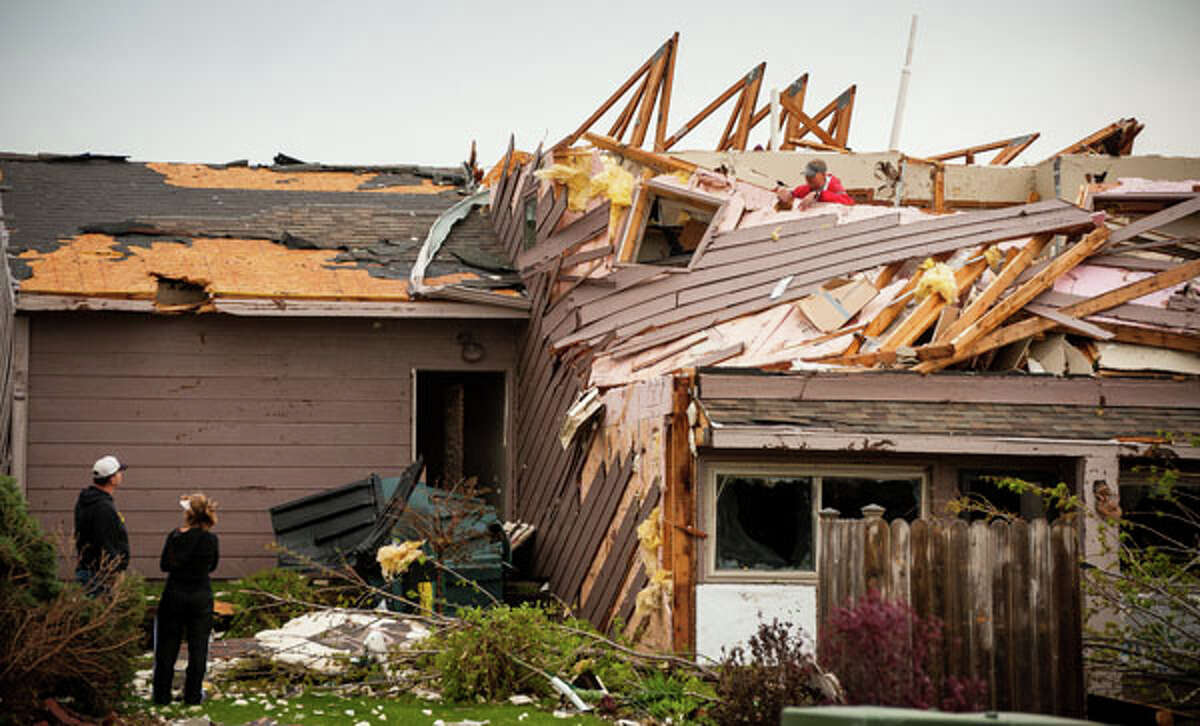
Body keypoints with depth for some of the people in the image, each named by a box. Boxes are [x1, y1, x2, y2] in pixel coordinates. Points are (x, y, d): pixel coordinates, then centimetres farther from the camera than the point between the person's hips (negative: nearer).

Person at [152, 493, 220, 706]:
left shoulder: (175, 537, -9)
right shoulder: (210, 540, -10)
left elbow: (164, 565, 2)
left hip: (174, 595, 1)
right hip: (201, 597, 0)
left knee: (167, 646, 11)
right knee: (197, 648, 9)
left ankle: (162, 694, 15)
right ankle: (193, 695, 12)